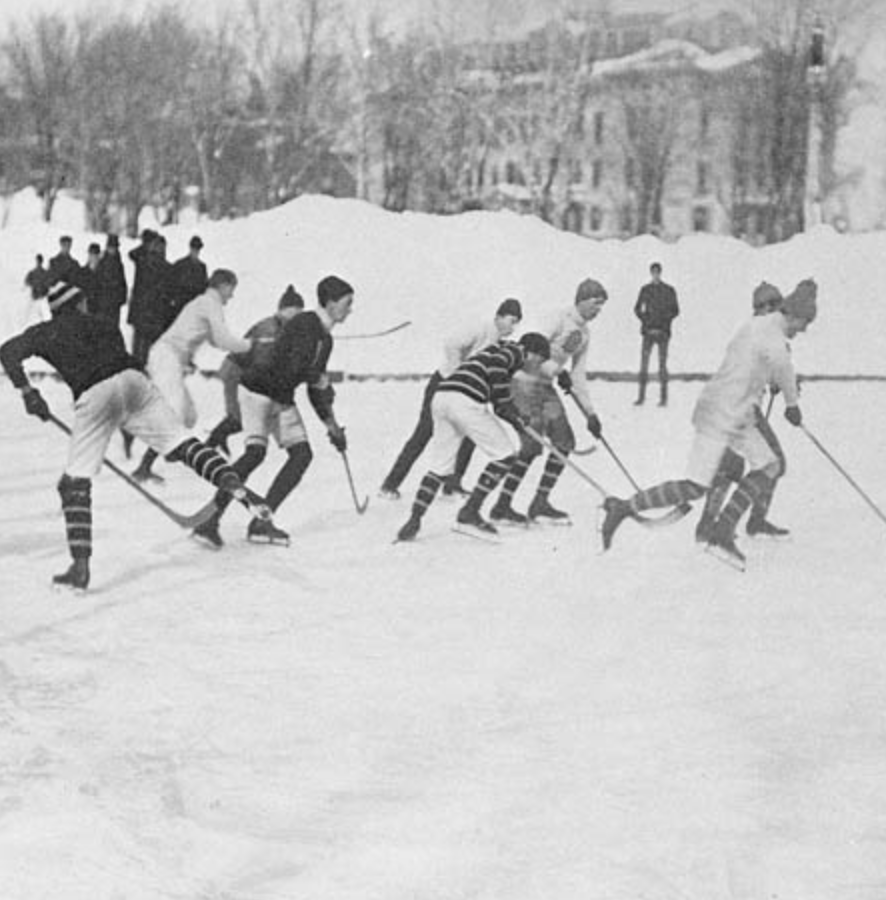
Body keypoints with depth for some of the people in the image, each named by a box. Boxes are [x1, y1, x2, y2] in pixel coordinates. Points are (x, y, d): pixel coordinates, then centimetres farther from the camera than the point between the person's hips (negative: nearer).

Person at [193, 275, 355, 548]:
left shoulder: (325, 338, 13)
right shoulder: (305, 325, -16)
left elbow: (315, 389, 20)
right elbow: (292, 369, -29)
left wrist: (331, 425, 16)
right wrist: (319, 379, -11)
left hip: (282, 400, 10)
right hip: (257, 390, -10)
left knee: (302, 454, 0)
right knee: (255, 452, -23)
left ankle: (261, 522, 1)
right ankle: (210, 521, -23)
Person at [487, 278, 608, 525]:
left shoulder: (584, 333, 14)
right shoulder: (562, 319, -12)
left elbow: (578, 375, 15)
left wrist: (589, 412, 10)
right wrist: (558, 370, -21)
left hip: (546, 386, 9)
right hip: (528, 382, -9)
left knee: (565, 441, 4)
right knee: (533, 446, -14)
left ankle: (540, 503, 10)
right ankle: (502, 506, -8)